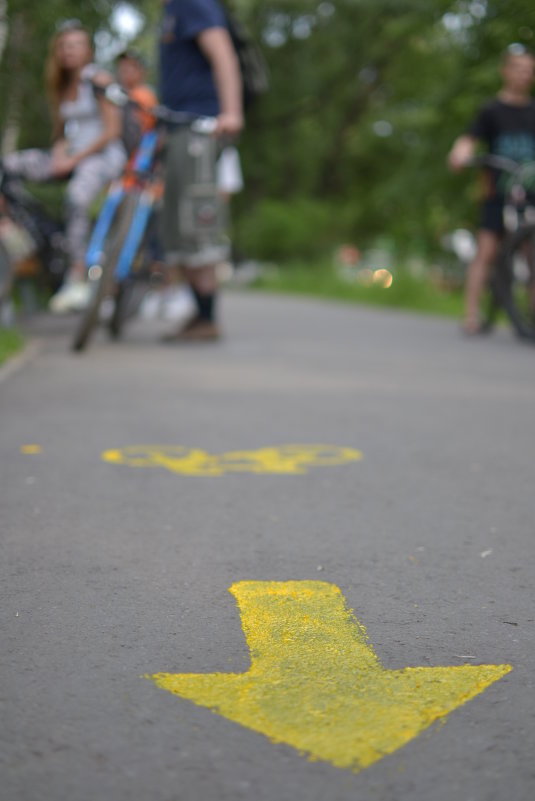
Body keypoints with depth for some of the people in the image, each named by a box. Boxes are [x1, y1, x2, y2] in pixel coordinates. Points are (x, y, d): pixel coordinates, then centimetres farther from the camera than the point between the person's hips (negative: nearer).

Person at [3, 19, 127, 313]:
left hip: (103, 155, -7)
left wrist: (74, 159, -14)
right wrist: (59, 155, -2)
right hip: (71, 157, 7)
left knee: (75, 198, -37)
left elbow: (112, 131, -10)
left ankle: (77, 281, -36)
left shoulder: (99, 80, -4)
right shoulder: (61, 87, 17)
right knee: (10, 164, -13)